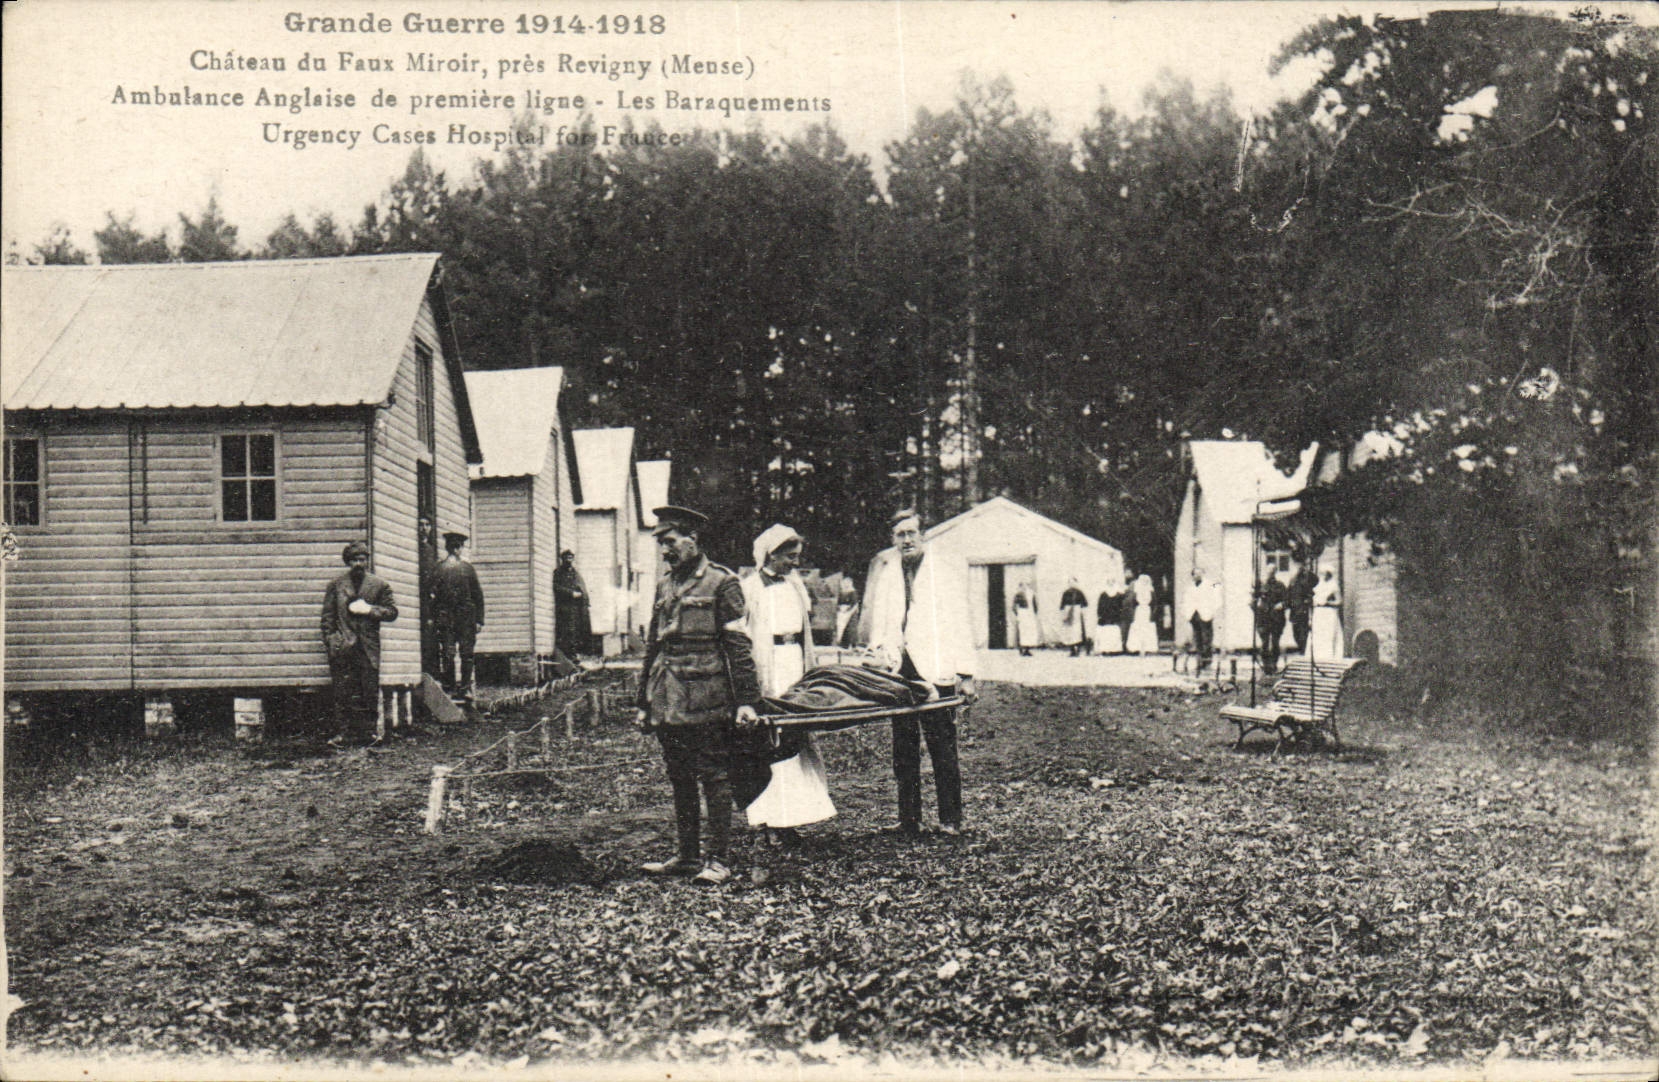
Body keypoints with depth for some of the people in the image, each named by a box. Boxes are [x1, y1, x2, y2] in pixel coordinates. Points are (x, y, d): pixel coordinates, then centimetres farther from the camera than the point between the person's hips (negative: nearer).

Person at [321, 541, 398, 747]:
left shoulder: (378, 584, 8)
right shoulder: (337, 583, 7)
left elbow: (392, 612, 7)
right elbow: (328, 614, 8)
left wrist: (370, 610, -7)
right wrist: (330, 638, -1)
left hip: (368, 646, 1)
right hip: (343, 646, -1)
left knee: (370, 691, 2)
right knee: (343, 692, 0)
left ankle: (368, 732, 10)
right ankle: (342, 733, 3)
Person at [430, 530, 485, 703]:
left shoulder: (438, 568, -1)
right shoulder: (468, 568, -2)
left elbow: (433, 595, -2)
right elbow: (478, 595, -1)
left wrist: (433, 617, 5)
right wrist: (479, 620, 4)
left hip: (445, 617, 1)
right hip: (466, 617, -1)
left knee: (447, 652, 5)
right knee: (466, 653, 4)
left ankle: (449, 687, 4)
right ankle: (465, 688, 2)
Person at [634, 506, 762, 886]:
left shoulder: (721, 582, -4)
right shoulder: (665, 586, 16)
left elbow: (738, 644, -7)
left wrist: (746, 700, -13)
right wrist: (644, 702, 18)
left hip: (706, 700, -7)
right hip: (669, 704, 7)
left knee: (714, 778, -1)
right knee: (680, 779, 12)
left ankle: (717, 859, 5)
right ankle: (688, 855, 20)